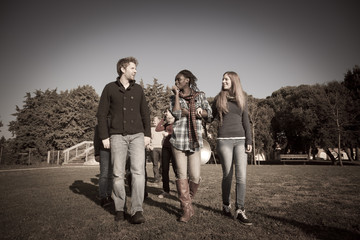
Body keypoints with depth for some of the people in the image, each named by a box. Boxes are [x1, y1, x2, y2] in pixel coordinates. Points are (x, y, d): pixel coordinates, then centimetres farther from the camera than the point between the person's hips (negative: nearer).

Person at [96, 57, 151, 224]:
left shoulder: (138, 89, 13)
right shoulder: (110, 88, 5)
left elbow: (145, 113, 14)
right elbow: (102, 114, 4)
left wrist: (147, 134, 6)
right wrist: (104, 136, -3)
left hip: (137, 135, 2)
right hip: (117, 136, -1)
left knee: (138, 171, -9)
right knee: (118, 174, 2)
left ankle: (137, 211, -7)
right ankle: (120, 209, 16)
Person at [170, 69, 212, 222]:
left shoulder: (200, 95, 13)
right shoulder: (174, 98, 11)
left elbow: (209, 113, 4)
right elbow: (176, 114, -7)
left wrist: (187, 112, -6)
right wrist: (177, 94, -2)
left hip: (195, 140, 0)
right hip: (179, 139, 0)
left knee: (195, 177, -3)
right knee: (181, 174, -3)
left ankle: (187, 201, 25)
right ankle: (186, 209, 8)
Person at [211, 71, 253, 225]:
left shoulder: (242, 99, 13)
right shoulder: (219, 99, 8)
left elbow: (245, 121, 10)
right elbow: (209, 117, 14)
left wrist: (249, 141, 3)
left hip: (240, 140, 2)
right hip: (224, 140, -2)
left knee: (241, 176, -6)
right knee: (227, 175, 2)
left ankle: (239, 211, 0)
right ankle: (225, 205, 22)